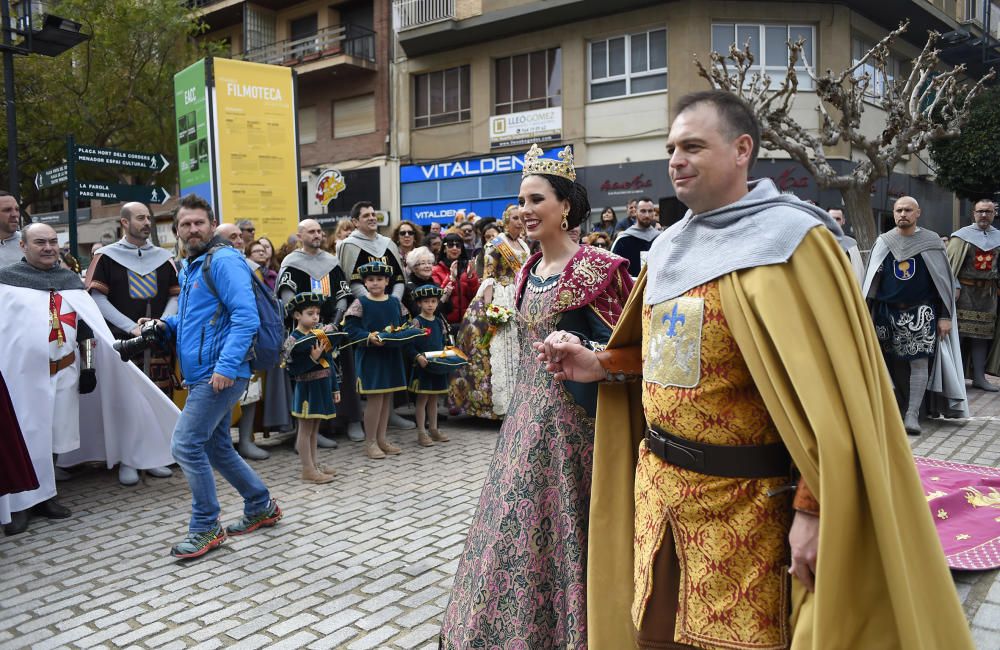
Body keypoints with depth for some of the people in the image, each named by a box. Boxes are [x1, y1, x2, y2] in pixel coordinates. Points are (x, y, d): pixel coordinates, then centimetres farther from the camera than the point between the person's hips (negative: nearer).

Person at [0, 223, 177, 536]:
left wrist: (89, 366, 9)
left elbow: (87, 325, 13)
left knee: (54, 434, 11)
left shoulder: (70, 279, 12)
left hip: (63, 371, 4)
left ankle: (43, 496, 24)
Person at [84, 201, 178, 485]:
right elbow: (97, 299, -4)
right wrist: (132, 327, -13)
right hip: (122, 341, -3)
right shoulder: (106, 257, 2)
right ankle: (126, 461, 9)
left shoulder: (163, 257, 12)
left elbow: (175, 296, 12)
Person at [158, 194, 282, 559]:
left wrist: (226, 366, -26)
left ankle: (205, 529, 4)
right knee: (216, 448, 16)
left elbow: (246, 317, -21)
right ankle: (261, 507, 30)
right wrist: (165, 325, 10)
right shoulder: (190, 268, 19)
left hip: (219, 374, -10)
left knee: (186, 445, -10)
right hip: (203, 375, 10)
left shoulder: (223, 260, -11)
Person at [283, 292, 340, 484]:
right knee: (305, 429, 1)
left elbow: (329, 362, 13)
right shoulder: (293, 340, -13)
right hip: (307, 389, -7)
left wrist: (335, 388, 13)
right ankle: (308, 470, 6)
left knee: (314, 429, 17)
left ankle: (313, 464, 26)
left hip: (323, 388, 7)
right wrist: (313, 359, -27)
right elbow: (293, 369, -19)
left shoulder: (320, 334, 9)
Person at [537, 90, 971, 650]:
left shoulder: (786, 240, -12)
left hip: (743, 499, -7)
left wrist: (813, 507, -19)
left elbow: (827, 389, -17)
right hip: (657, 481, 7)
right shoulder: (670, 247, 11)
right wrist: (600, 365, 8)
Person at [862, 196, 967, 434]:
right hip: (888, 313, 2)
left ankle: (912, 414, -5)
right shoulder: (883, 242, 7)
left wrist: (945, 316, -1)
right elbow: (871, 281, 9)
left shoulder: (931, 241, 2)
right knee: (895, 363, 7)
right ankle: (905, 405, 22)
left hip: (921, 313, -2)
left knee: (919, 361, -9)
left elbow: (943, 280, 3)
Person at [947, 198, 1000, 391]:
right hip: (965, 291, -5)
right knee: (958, 332, -6)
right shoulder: (963, 236, -3)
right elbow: (949, 262, -9)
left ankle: (979, 377, 14)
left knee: (982, 334, 7)